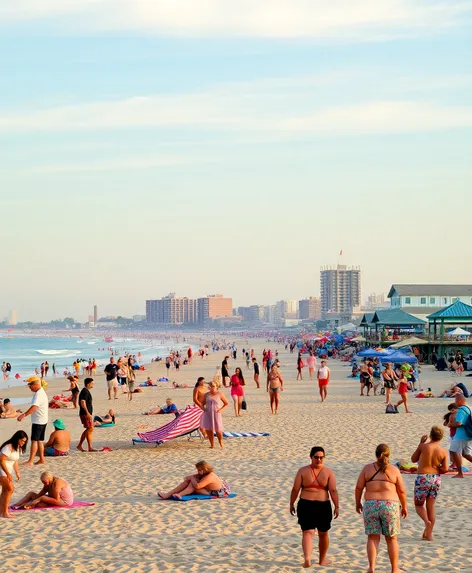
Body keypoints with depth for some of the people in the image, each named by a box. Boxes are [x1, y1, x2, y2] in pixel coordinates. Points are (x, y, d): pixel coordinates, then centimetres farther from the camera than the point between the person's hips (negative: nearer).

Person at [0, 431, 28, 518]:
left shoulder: (17, 448, 7)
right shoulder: (8, 447, -23)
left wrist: (17, 472, 9)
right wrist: (8, 474, -27)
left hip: (8, 470, 10)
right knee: (10, 488, -16)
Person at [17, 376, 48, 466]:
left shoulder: (39, 394, -20)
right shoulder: (41, 392, 14)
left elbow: (34, 407, -34)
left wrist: (24, 415, -43)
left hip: (38, 421, -10)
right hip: (42, 421, 10)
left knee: (34, 440, -10)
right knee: (40, 440, 14)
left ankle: (30, 461, -11)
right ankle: (41, 459, 18)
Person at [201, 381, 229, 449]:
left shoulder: (220, 394, 0)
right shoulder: (206, 395, 8)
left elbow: (226, 403, 6)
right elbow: (203, 403, 20)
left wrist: (221, 409, -7)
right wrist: (203, 408, -1)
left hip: (216, 414, -3)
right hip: (208, 414, 3)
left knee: (218, 430, -8)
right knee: (208, 429, -2)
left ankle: (221, 442, 20)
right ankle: (212, 445, 11)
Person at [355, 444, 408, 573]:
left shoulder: (367, 468, 1)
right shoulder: (394, 470, -1)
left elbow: (359, 487, 1)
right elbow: (402, 491, 3)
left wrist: (358, 503, 15)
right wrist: (404, 506, 15)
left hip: (370, 505, 1)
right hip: (390, 505, 0)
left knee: (372, 537, 8)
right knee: (392, 538, 11)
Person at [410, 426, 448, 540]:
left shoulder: (423, 446, -10)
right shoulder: (443, 451, -3)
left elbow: (413, 459, 6)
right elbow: (445, 469, -5)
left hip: (423, 478, -3)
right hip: (436, 479, 3)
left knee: (418, 504, 13)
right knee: (431, 506, 14)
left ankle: (427, 521, -16)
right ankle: (429, 534, 14)